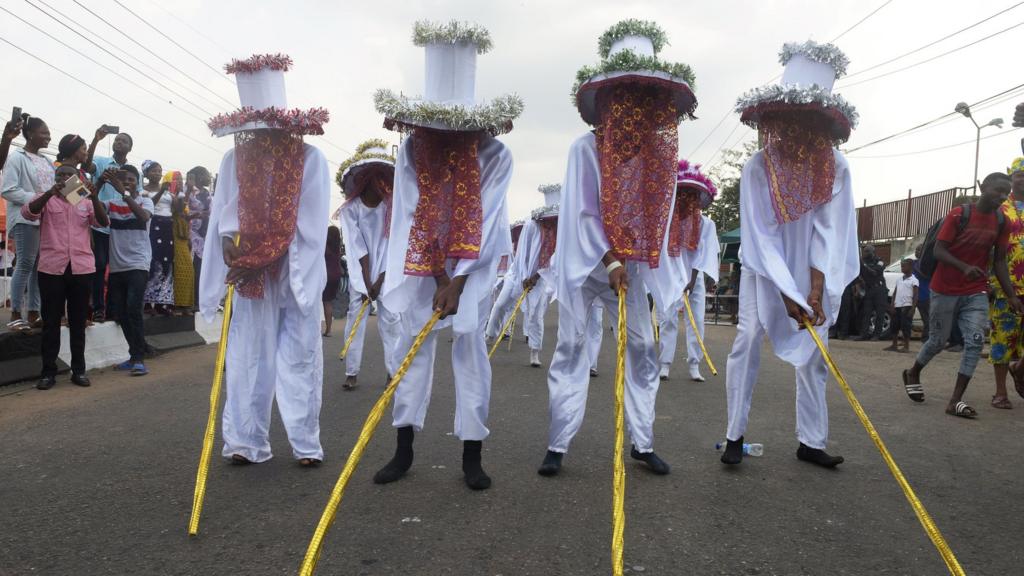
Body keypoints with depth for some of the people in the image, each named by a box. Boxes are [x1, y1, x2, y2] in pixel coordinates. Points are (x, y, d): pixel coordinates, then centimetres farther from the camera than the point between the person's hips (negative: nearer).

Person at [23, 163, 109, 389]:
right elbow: (27, 213, -11)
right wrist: (50, 192, -26)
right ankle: (48, 371, 8)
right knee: (51, 322, 3)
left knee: (78, 322, 7)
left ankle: (78, 370, 13)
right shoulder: (46, 200, 8)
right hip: (51, 268, -1)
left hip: (82, 268, 1)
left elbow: (104, 222, -3)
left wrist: (94, 197, -19)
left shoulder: (86, 203, 13)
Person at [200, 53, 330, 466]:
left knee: (300, 359, 4)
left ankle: (305, 443, 11)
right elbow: (224, 216, 1)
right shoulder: (234, 160, 2)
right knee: (247, 359, 5)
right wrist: (231, 246, -14)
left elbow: (307, 227, -9)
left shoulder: (310, 159, -5)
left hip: (297, 276, -1)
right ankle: (246, 442, 13)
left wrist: (256, 259, -11)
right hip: (250, 277, 1)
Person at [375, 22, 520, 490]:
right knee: (413, 343, 1)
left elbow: (483, 223, -19)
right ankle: (404, 449, 9)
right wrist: (438, 278, -16)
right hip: (420, 261, 2)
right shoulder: (411, 149, -10)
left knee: (470, 345, -6)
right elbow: (413, 215, -11)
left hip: (475, 262, -2)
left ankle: (472, 455, 1)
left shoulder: (495, 155, -16)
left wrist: (457, 283, -23)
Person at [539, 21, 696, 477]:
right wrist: (609, 260, -16)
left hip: (630, 265, 4)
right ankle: (557, 445, 4)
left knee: (643, 348, 3)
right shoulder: (586, 147, -7)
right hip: (583, 262, -4)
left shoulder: (660, 150, 5)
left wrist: (627, 260, -3)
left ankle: (642, 443, 14)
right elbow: (582, 212, -11)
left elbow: (658, 213, 5)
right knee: (571, 347, -2)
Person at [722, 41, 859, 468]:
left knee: (813, 351, 2)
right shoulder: (757, 168, -20)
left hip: (813, 272, 2)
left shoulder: (836, 168, -16)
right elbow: (760, 238, -22)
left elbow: (828, 232, -18)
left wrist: (815, 292, -25)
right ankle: (735, 435, -4)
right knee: (748, 337, -13)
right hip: (763, 268, -2)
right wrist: (787, 295, -26)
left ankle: (811, 442, 11)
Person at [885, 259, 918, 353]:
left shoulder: (914, 280, -3)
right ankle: (894, 346, 18)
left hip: (907, 306, -7)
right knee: (895, 326, 10)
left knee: (905, 327, -6)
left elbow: (915, 296, -7)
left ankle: (906, 347, 0)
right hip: (897, 306, 7)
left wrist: (912, 309, -14)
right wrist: (892, 306, 7)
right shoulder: (899, 280, 16)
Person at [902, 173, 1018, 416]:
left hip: (977, 293, 4)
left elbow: (999, 261, 6)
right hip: (945, 290, -4)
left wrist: (1011, 295, 0)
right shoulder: (958, 214, -12)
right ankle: (912, 373, 35)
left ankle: (955, 400, -7)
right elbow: (938, 251, -14)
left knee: (975, 340, -10)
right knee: (938, 340, 7)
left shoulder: (1002, 222, 2)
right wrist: (965, 267, -31)